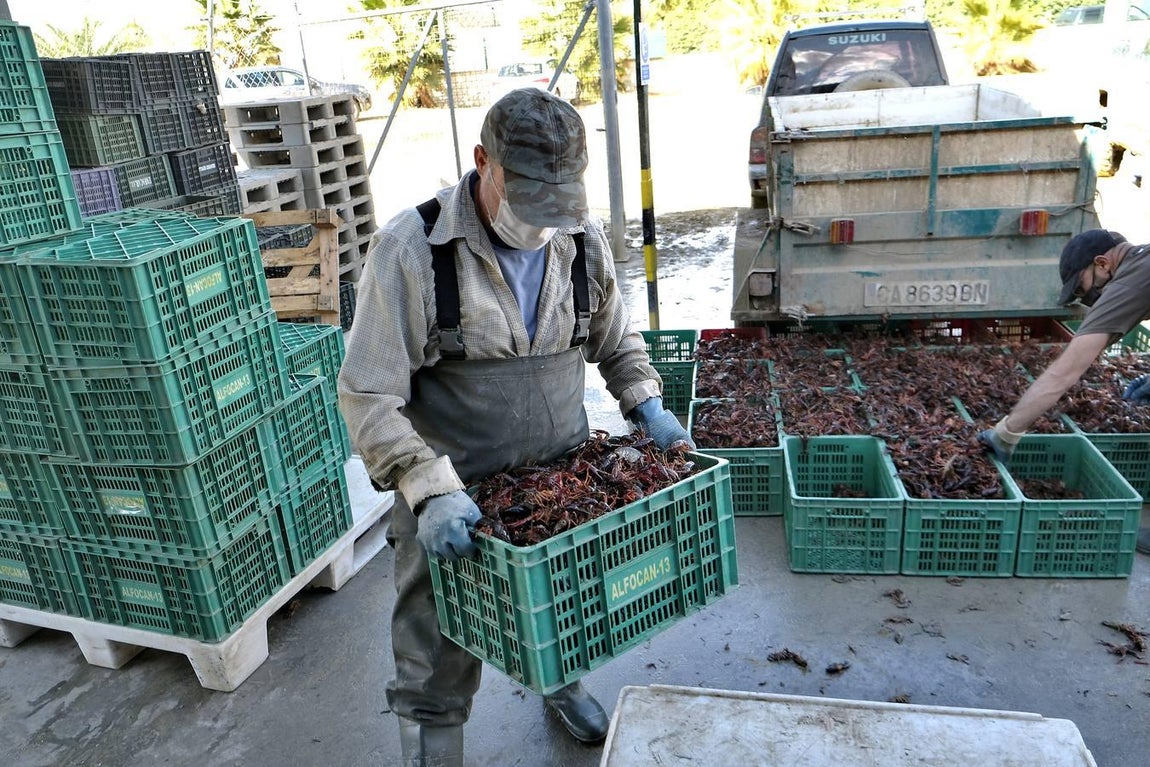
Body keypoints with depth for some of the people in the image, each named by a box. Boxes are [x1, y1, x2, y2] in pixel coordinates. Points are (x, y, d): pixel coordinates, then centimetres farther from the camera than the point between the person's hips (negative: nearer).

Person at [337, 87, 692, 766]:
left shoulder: (584, 237, -6)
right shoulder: (410, 250, -21)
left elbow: (616, 339, 11)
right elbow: (368, 398, -20)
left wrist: (646, 403, -5)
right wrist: (431, 490, -31)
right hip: (450, 500, -4)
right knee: (437, 666, 8)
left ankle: (564, 686, 60)